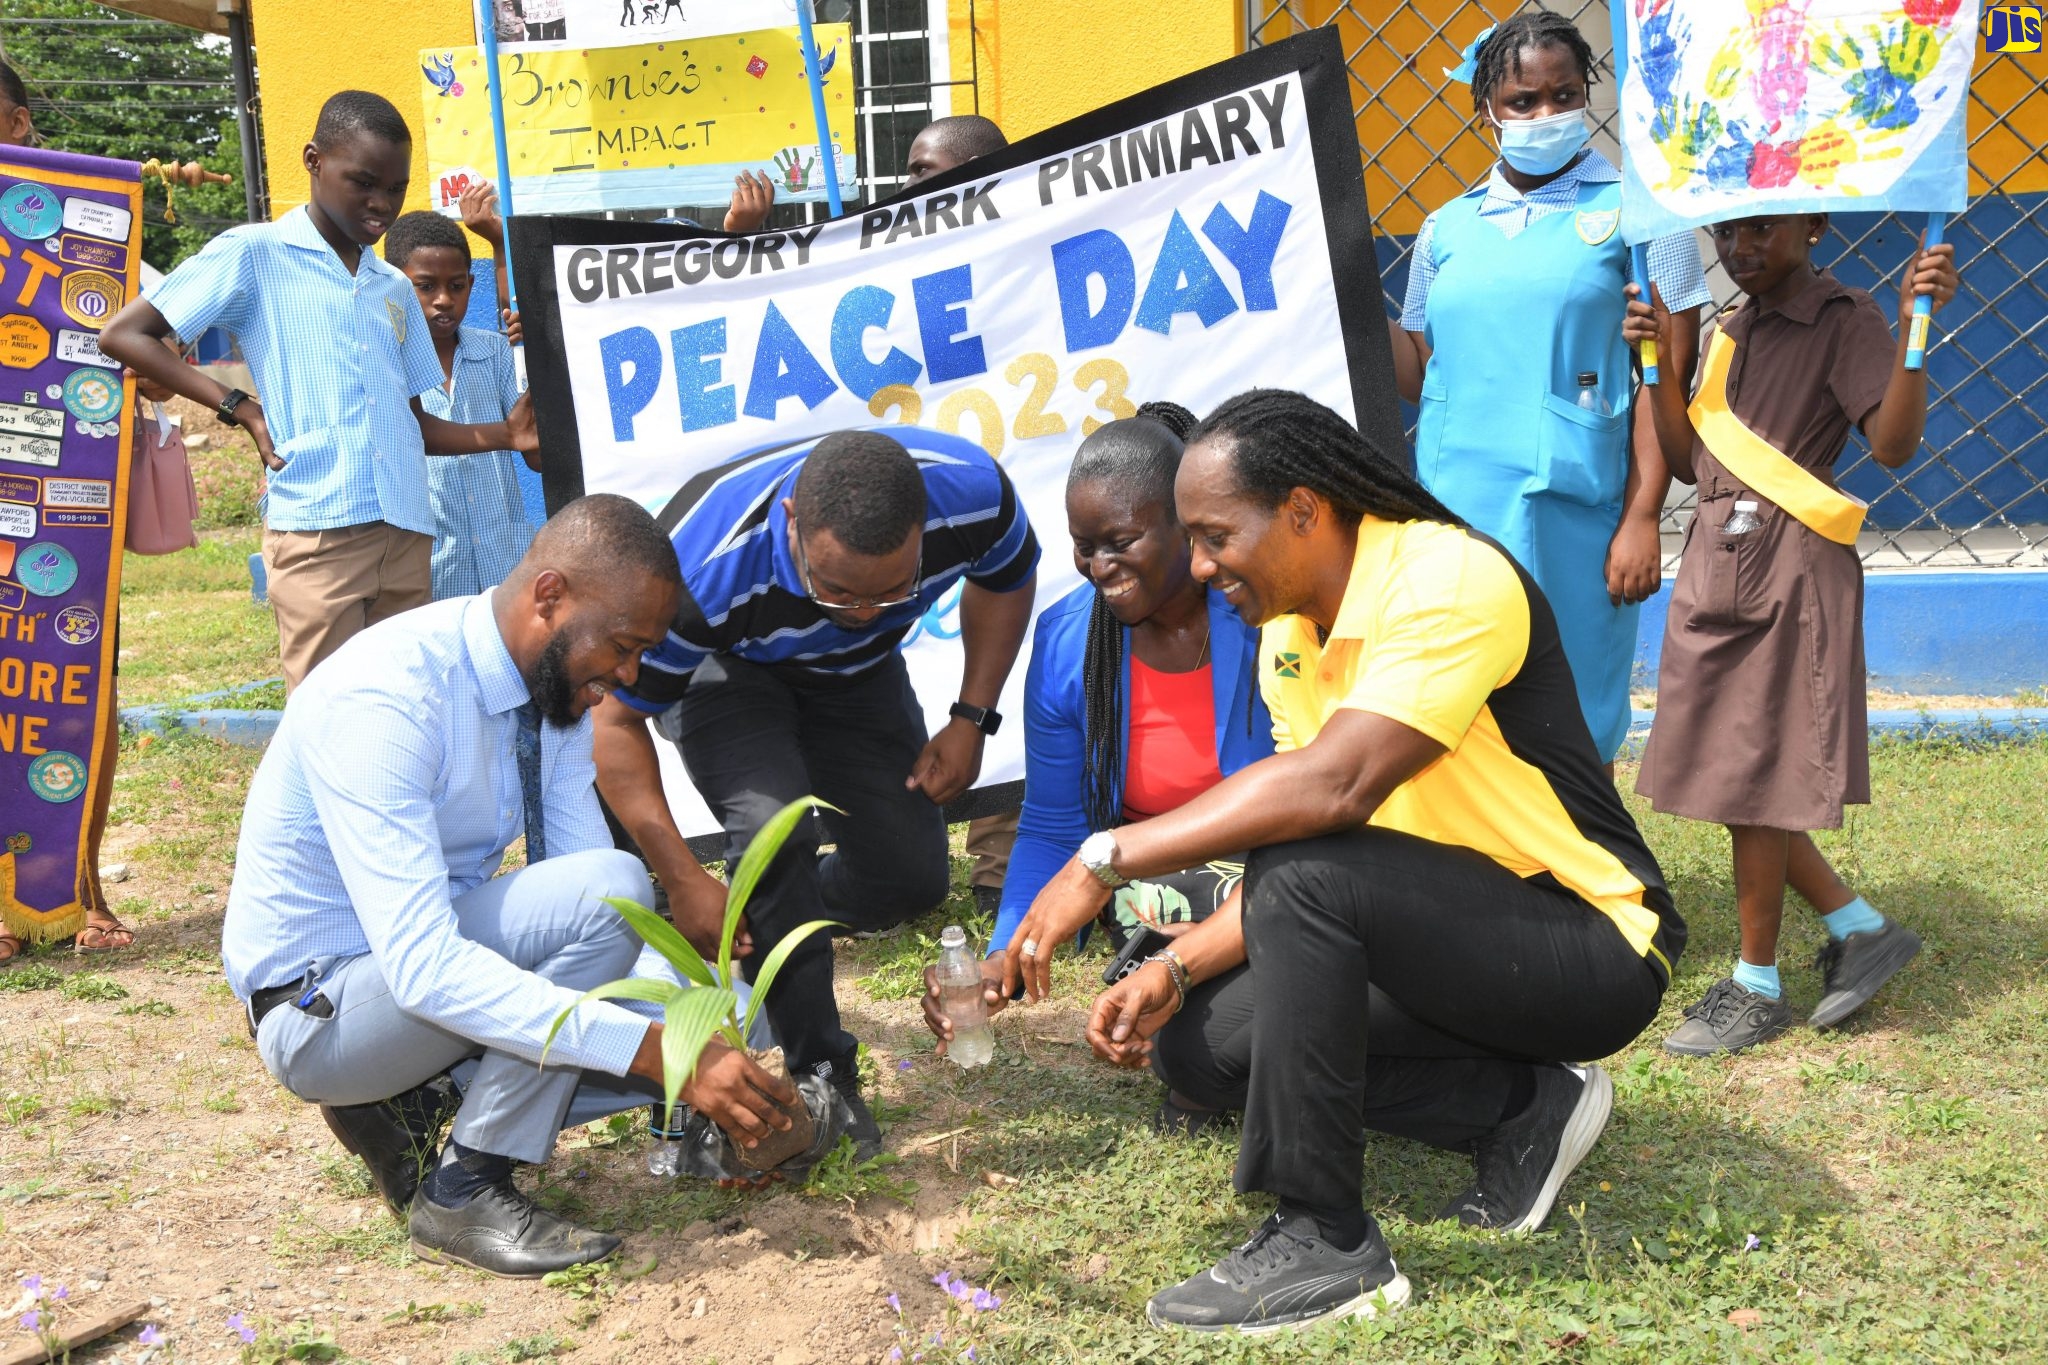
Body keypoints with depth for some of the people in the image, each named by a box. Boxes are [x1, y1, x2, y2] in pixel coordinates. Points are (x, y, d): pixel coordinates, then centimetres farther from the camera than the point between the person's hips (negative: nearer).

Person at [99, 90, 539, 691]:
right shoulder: (253, 253, 3)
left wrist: (502, 435, 4)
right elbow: (123, 335, 1)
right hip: (316, 530, -6)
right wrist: (241, 408, -5)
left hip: (407, 534, 6)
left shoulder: (395, 288, 21)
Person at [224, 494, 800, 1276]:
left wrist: (705, 1022, -17)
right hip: (319, 1011, -8)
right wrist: (656, 1050, -39)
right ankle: (464, 1194, -14)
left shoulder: (559, 688, -4)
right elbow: (422, 968, -36)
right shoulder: (386, 698, -29)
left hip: (443, 958, 8)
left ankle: (410, 1102, 5)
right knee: (607, 890, -29)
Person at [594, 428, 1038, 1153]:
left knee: (909, 878, -5)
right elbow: (615, 718, -27)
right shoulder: (703, 572, -42)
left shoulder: (973, 492, -34)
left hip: (855, 670, 4)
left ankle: (768, 938, 26)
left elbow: (1006, 582, -7)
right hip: (724, 667, -4)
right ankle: (820, 1073, -13)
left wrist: (972, 719, -15)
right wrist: (684, 883, -29)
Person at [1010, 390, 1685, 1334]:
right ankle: (1522, 1113, 6)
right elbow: (1285, 839, 5)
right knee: (1199, 1043, -3)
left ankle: (1324, 1244, -17)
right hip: (1453, 935, 9)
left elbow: (1335, 785, -35)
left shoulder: (1449, 578, -22)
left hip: (1592, 947, -9)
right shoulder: (1287, 638, 5)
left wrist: (1107, 859, -31)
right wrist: (1173, 970, -8)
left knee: (1308, 875, -31)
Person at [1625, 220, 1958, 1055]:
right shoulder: (1728, 331, 16)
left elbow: (1893, 443, -18)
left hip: (1790, 570, -8)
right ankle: (1862, 929, 25)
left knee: (1754, 778, 0)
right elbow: (1688, 460, 13)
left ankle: (1757, 987, 15)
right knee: (1730, 774, 10)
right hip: (1715, 566, 8)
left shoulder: (1844, 321, -6)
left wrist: (1914, 328, -29)